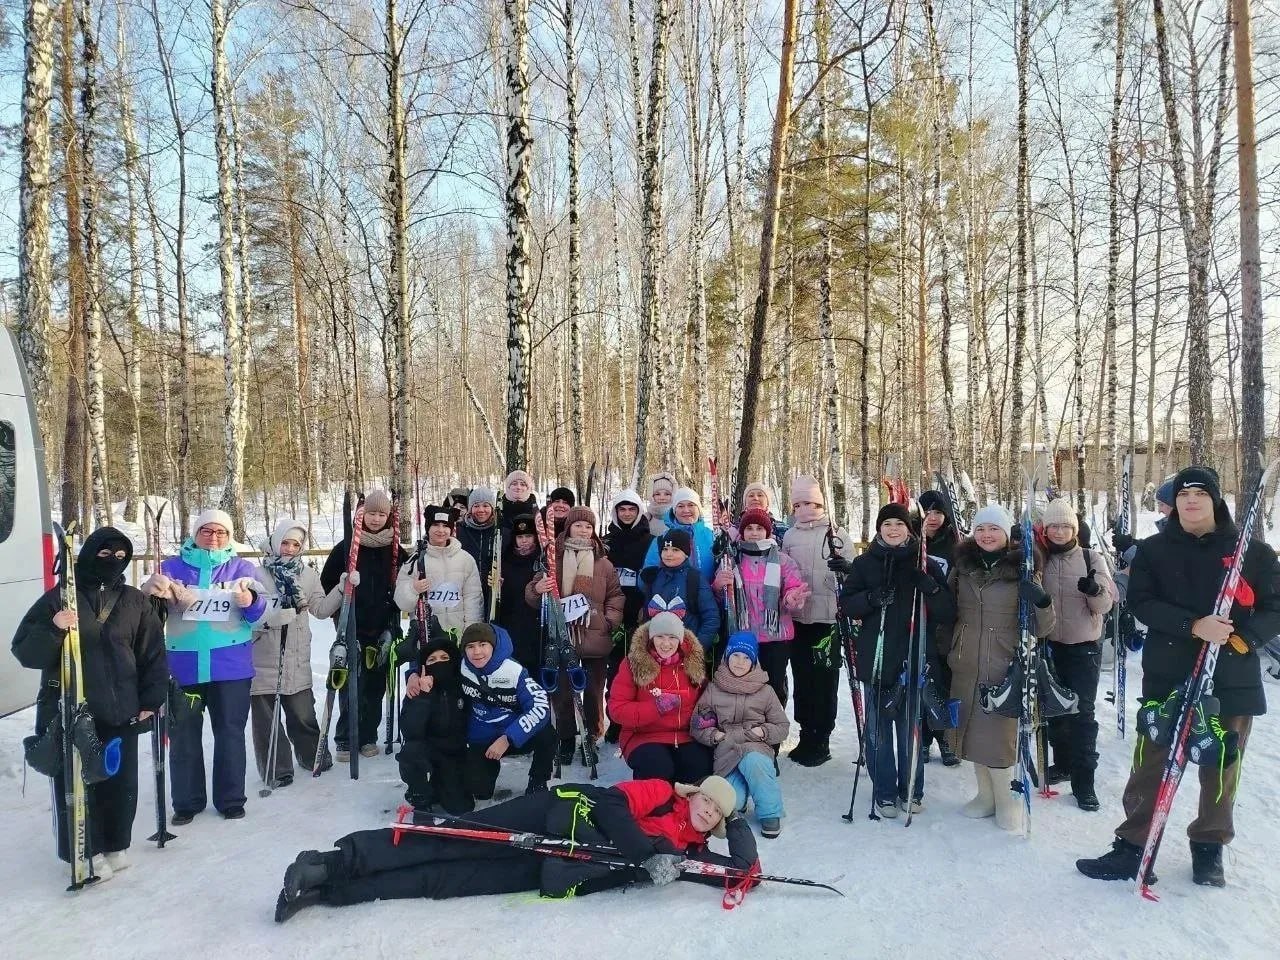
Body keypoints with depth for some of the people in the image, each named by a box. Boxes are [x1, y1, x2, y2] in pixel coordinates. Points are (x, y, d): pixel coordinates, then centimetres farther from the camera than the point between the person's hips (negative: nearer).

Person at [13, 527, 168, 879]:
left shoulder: (135, 601, 6)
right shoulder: (59, 598, -2)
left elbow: (153, 654, 10)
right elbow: (24, 650, -4)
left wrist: (151, 699, 5)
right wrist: (52, 629, -23)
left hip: (122, 713, 3)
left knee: (121, 782, 9)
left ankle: (115, 844, 27)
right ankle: (85, 851, 18)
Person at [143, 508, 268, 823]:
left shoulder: (240, 567, 6)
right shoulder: (172, 566, 8)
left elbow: (258, 611, -4)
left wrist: (249, 601, -29)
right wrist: (152, 590, -28)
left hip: (231, 665, -1)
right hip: (183, 665, 1)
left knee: (230, 732, 7)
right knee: (183, 735, 8)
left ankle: (231, 799, 19)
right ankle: (186, 801, 22)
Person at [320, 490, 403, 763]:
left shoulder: (394, 551, 4)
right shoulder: (346, 547, -1)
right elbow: (326, 583, 2)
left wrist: (393, 623, 4)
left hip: (382, 631, 2)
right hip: (352, 630, -2)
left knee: (375, 686, 7)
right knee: (352, 686, -5)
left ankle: (368, 737, 20)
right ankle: (345, 741, 8)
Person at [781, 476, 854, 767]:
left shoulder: (837, 533, -2)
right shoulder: (788, 536, 9)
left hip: (827, 618, -4)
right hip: (797, 618, 4)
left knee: (825, 679, 2)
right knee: (802, 677, 11)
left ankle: (821, 740, 13)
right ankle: (806, 735, 24)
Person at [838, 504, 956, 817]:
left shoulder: (927, 565, 4)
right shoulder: (864, 563, 6)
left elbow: (947, 612, 0)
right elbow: (846, 604, 2)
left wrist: (928, 585, -18)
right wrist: (873, 597, -16)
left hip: (915, 660, 0)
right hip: (876, 659, 0)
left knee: (911, 729, 9)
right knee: (879, 730, 5)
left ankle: (911, 791, 24)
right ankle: (884, 793, 18)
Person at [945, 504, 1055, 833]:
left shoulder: (1022, 569, -7)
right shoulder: (962, 565, 4)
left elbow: (1041, 628, -6)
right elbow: (948, 609, 17)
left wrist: (1042, 602, -25)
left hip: (1004, 668, -4)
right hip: (966, 667, 4)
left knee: (998, 733, -3)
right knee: (972, 730, 13)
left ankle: (1007, 800, 19)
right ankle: (986, 795, 31)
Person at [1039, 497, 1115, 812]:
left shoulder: (1091, 559, -3)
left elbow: (1105, 605, -6)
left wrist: (1095, 591, -26)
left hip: (1084, 647, -3)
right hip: (1049, 645, 3)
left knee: (1082, 713, -3)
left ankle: (1083, 780, 4)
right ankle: (1063, 762, 31)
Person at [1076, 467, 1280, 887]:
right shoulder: (1154, 550, 3)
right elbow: (1141, 602, -6)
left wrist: (1243, 637, -16)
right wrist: (1193, 626, -21)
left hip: (1233, 678, 0)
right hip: (1168, 676, 0)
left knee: (1222, 766, 11)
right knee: (1150, 764, 2)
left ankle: (1210, 847, 29)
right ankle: (1133, 846, 12)